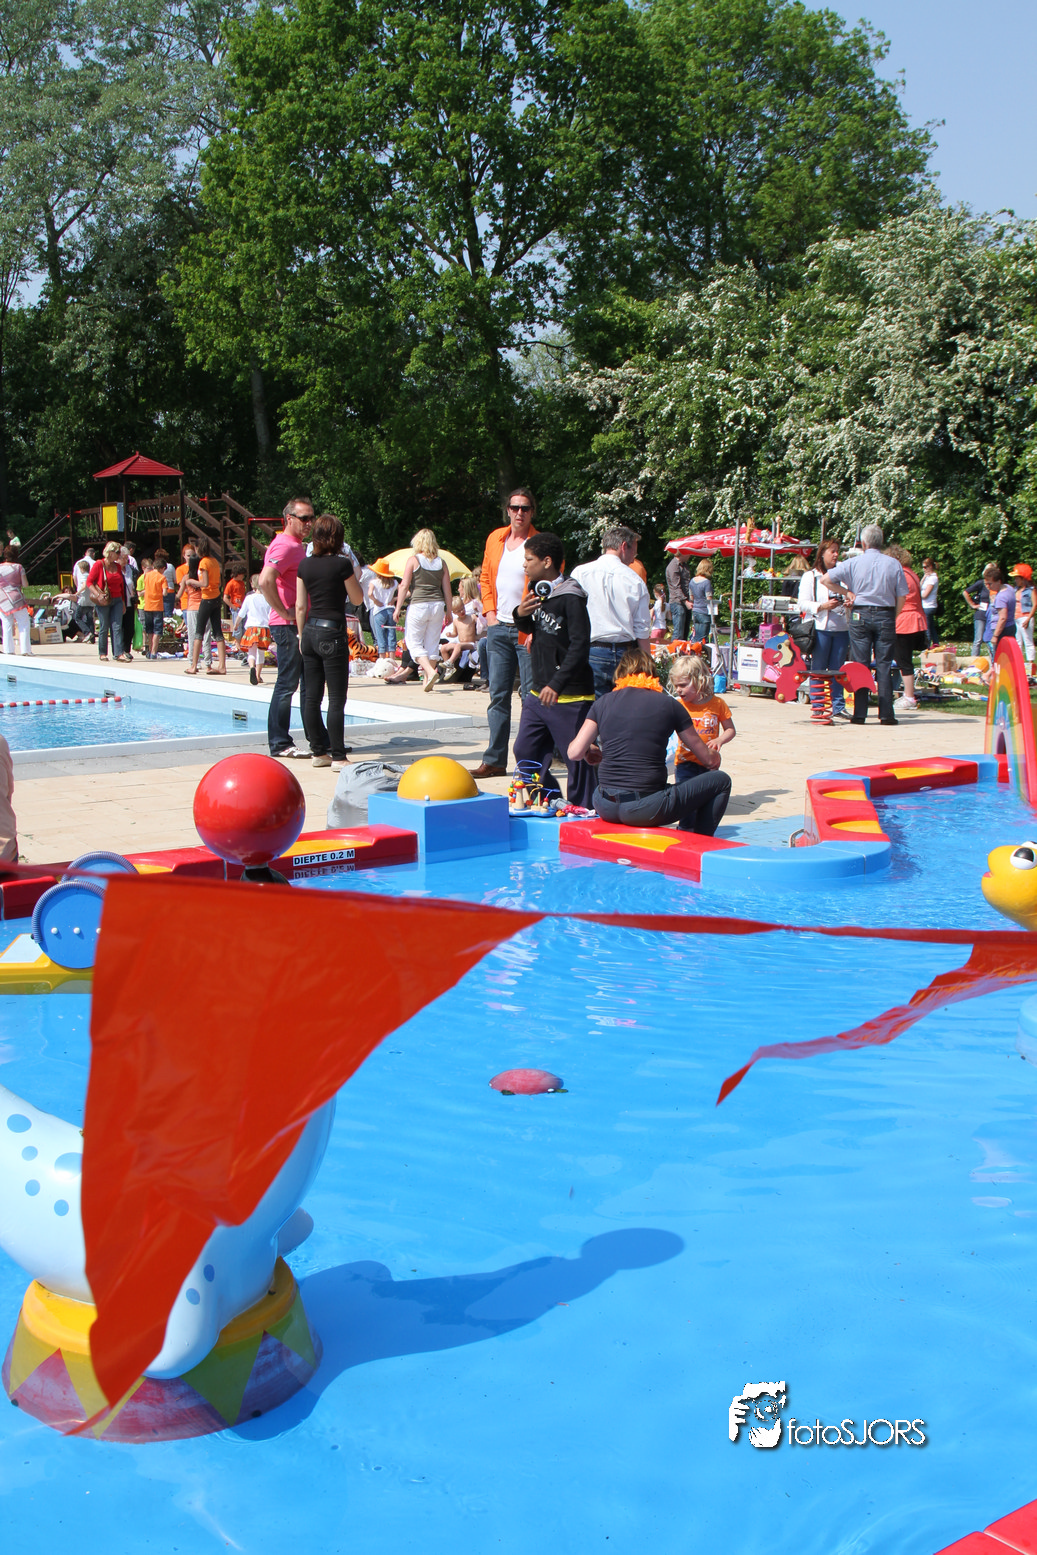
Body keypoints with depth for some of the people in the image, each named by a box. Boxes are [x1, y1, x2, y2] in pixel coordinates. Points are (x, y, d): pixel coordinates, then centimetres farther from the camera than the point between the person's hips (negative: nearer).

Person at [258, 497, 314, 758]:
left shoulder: (299, 546, 18)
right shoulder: (285, 546, -14)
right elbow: (265, 581, -29)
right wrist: (284, 612, -21)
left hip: (302, 626, 10)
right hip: (288, 626, -10)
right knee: (287, 684, -5)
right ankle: (280, 743, 1)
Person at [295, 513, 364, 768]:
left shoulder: (305, 565, 5)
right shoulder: (342, 564, -10)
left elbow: (300, 606, 9)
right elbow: (358, 599, 0)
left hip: (310, 632, 6)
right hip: (332, 632, -6)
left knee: (312, 697, 10)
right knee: (337, 698, -3)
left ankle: (318, 751, 17)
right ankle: (338, 756, -3)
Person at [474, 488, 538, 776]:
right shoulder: (495, 539, 11)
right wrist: (489, 612, 8)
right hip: (498, 628, 5)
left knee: (530, 697, -2)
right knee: (498, 695, 8)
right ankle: (494, 760, 14)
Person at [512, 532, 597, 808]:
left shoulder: (571, 598, -14)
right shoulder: (536, 592, 11)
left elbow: (580, 647, -19)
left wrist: (556, 685, -25)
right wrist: (520, 614, 3)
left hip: (571, 697, -9)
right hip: (538, 692, 9)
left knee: (577, 759, -1)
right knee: (525, 751, 12)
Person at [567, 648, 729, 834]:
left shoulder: (604, 702, 8)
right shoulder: (669, 705, 2)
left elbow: (574, 753, 1)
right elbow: (709, 760, 10)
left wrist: (590, 751, 24)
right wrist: (714, 756, 35)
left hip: (606, 808, 4)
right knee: (721, 781, 14)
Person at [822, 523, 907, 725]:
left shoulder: (853, 563, -1)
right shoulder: (894, 564, 0)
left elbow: (826, 579, -1)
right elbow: (902, 597, 0)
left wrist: (846, 591, 8)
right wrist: (892, 618, 12)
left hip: (860, 615, 0)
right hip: (885, 614, 0)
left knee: (860, 664, 3)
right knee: (884, 665, 2)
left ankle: (859, 713, 1)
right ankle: (886, 713, 0)